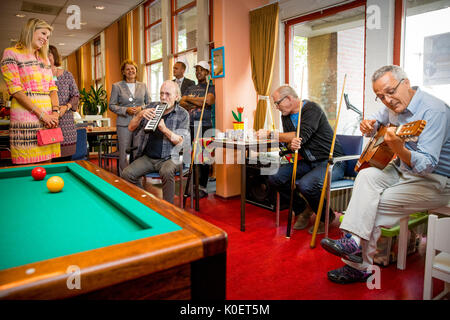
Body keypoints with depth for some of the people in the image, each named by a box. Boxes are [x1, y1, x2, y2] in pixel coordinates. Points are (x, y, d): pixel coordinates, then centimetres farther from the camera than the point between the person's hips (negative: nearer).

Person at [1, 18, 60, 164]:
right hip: (26, 118, -5)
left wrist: (55, 112, -2)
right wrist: (41, 114, -15)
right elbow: (16, 90, -7)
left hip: (48, 119, 6)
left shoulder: (45, 59, 22)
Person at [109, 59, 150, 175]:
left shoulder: (143, 86, 13)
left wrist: (141, 108, -6)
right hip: (124, 124, -2)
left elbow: (149, 103, 15)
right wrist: (126, 110, -11)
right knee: (124, 154, -2)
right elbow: (111, 105, 4)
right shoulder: (117, 86, 6)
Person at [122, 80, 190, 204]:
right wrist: (140, 115, -13)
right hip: (147, 157, 4)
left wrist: (164, 129, -26)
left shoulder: (183, 114, -1)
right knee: (127, 174, -19)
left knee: (166, 172, -36)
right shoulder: (152, 107, 8)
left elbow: (181, 142, -10)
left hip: (168, 158, -3)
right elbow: (131, 128, 8)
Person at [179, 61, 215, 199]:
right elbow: (181, 103, 10)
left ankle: (202, 188, 3)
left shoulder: (211, 87, 4)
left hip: (204, 126, -5)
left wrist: (190, 99, -2)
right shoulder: (191, 88, 21)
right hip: (190, 125, 5)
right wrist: (197, 104, -7)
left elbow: (208, 100, -16)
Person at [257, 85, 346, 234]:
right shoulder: (286, 116, 9)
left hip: (331, 161, -8)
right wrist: (292, 145, -24)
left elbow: (301, 136, -27)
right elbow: (290, 143, 3)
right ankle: (302, 210, 11)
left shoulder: (312, 109, -15)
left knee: (306, 184, -33)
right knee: (274, 178, -9)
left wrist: (269, 134, -20)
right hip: (308, 162, 8)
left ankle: (326, 217, -2)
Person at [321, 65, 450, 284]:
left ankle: (359, 267, -3)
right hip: (403, 170, 7)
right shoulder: (395, 106, 2)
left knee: (374, 207, -19)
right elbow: (377, 121, 23)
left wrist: (398, 148, -51)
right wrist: (367, 125, -3)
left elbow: (427, 165, -32)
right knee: (367, 176, -21)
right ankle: (355, 242, -23)